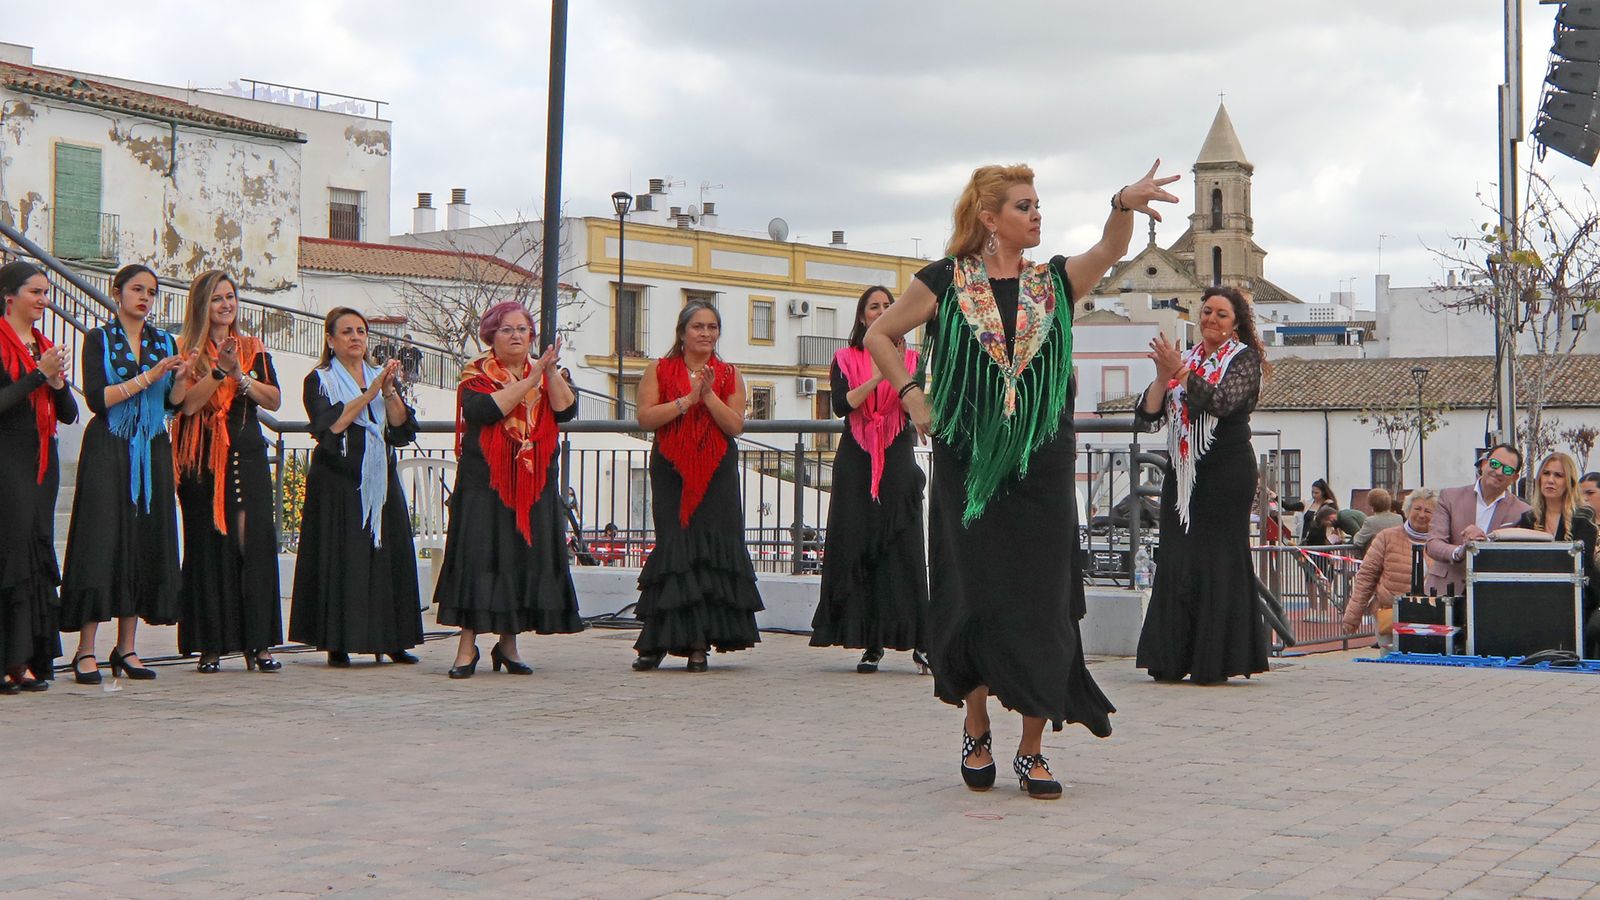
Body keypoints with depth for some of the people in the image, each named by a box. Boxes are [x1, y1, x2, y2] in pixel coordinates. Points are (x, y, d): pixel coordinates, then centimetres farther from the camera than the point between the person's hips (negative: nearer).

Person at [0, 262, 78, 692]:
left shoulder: (46, 347, 17)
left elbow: (69, 414, 15)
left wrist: (58, 382, -4)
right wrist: (40, 374, -16)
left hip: (42, 461, 7)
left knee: (37, 553, 6)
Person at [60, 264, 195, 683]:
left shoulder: (164, 342, 12)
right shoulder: (98, 339, 1)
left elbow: (173, 403, 7)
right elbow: (97, 398, -11)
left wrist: (183, 378, -13)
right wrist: (148, 377, -16)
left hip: (153, 452, 4)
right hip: (109, 452, -4)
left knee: (146, 544, 2)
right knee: (102, 542, -8)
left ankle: (126, 648, 7)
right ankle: (86, 651, -7)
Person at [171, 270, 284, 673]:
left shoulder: (253, 348, 13)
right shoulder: (185, 350, 3)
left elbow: (274, 400, 3)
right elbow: (188, 403, -10)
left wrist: (239, 376, -10)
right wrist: (218, 371, -17)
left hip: (248, 455, 3)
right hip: (203, 459, -2)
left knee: (255, 542, -4)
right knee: (208, 546, -1)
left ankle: (258, 643, -2)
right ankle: (210, 646, 3)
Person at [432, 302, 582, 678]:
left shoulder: (544, 376, 13)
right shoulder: (476, 375, 2)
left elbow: (566, 410, -4)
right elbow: (485, 409, -18)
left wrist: (551, 372, -15)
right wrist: (531, 379, -16)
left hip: (535, 486, 4)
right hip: (484, 484, -4)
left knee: (526, 558, 2)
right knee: (479, 556, -9)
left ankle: (508, 642, 13)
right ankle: (467, 645, -7)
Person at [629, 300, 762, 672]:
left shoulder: (729, 375, 10)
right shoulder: (659, 370, 7)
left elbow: (736, 425, -2)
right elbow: (645, 418, -6)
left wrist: (709, 396, -13)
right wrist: (687, 400, -12)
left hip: (717, 477, 1)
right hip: (672, 475, -1)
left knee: (713, 552, -4)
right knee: (675, 550, -6)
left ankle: (700, 644, -1)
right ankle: (657, 641, -2)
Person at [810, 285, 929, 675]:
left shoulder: (910, 358, 12)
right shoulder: (846, 359, 10)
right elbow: (841, 405, -5)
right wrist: (875, 379, -16)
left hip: (897, 461, 0)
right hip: (856, 463, 0)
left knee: (903, 548, -7)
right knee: (858, 547, -4)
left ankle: (918, 641, -8)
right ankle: (870, 644, 0)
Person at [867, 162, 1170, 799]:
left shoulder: (1054, 283, 8)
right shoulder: (944, 282, 2)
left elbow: (1110, 250, -9)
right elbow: (879, 335, 11)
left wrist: (1126, 204, -29)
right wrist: (913, 398, 0)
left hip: (1041, 467, 2)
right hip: (967, 465, -2)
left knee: (1041, 604, -1)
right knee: (976, 598, 0)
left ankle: (1032, 750, 7)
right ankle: (976, 732, 19)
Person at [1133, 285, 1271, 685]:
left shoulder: (1244, 359, 2)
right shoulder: (1184, 359, 15)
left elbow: (1222, 401, -16)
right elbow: (1148, 417, 7)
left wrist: (1180, 371, -20)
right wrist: (1162, 377, -9)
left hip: (1226, 472, -5)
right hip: (1182, 471, 5)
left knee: (1218, 560, -6)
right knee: (1175, 560, 1)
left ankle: (1215, 662, -4)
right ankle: (1173, 660, 4)